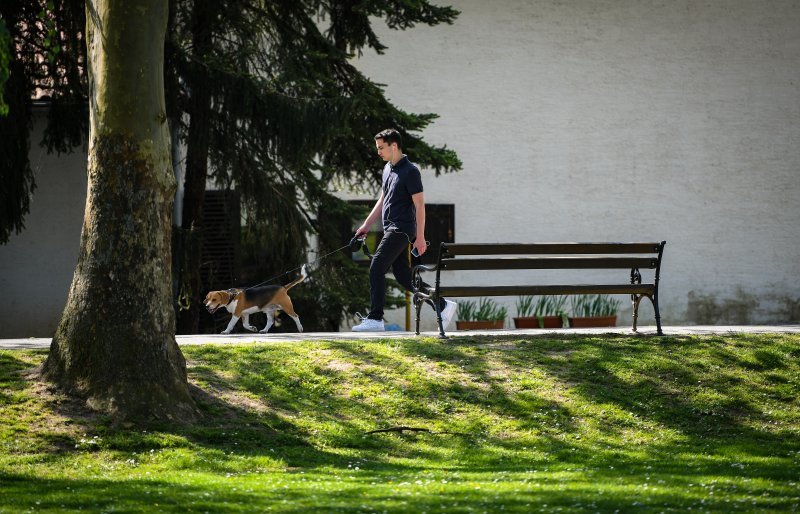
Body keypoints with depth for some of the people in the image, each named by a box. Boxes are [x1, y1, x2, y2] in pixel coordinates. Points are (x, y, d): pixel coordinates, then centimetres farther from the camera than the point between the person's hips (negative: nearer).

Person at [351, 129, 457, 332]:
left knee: (377, 268, -15)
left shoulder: (410, 171, -12)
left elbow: (419, 205, -13)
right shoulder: (388, 169, 15)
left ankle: (375, 319, -14)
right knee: (403, 276, 9)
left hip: (402, 229, -9)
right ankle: (443, 306, 18)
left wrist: (420, 237, -16)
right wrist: (366, 225, 21)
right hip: (391, 229, 9)